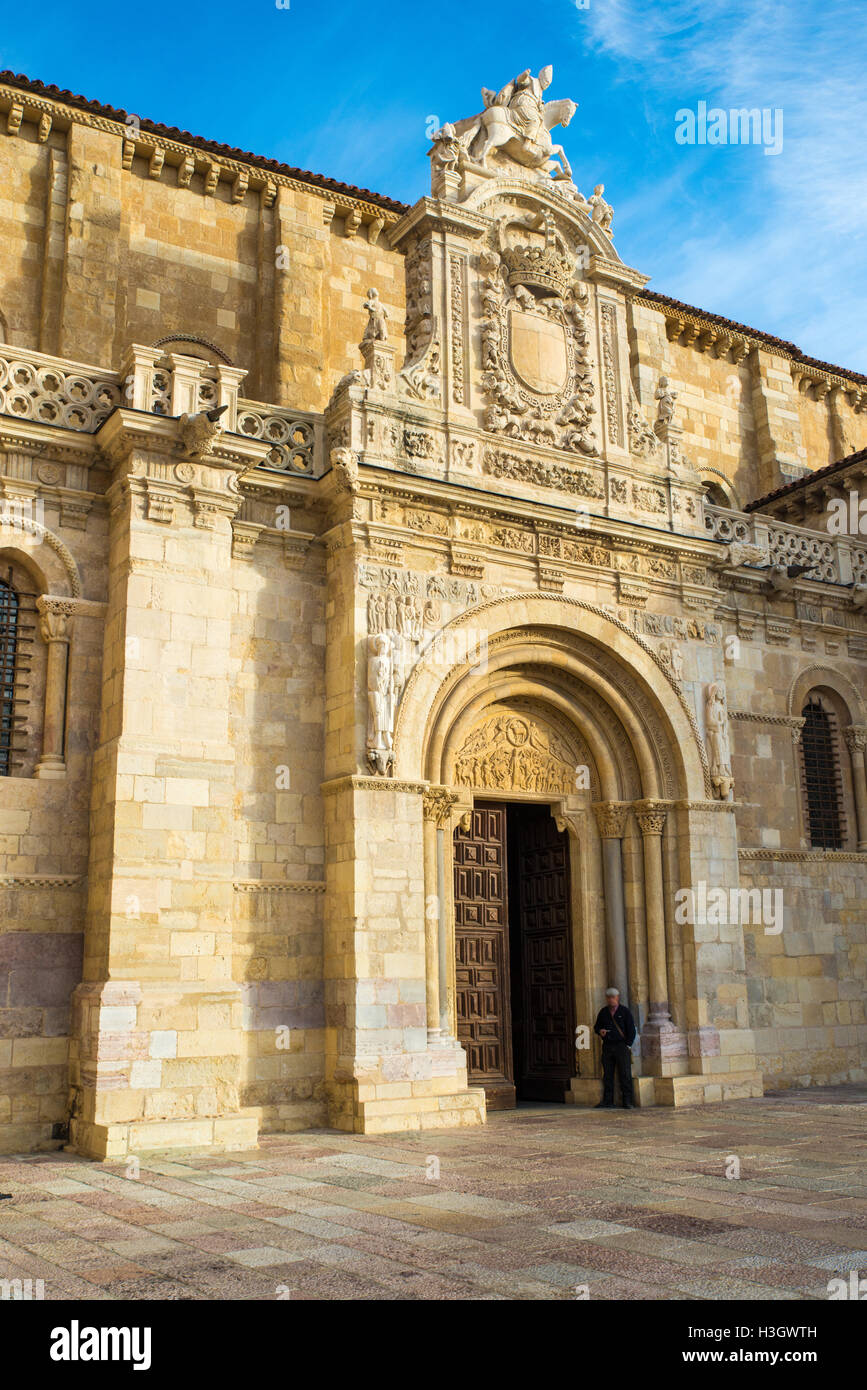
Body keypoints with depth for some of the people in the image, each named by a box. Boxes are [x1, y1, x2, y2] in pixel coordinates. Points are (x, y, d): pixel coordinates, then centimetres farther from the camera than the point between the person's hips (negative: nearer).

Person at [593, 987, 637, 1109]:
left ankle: (627, 1101, 0)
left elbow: (631, 1030, 1)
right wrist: (600, 1031, -1)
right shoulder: (603, 1012, 13)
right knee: (607, 1075, 4)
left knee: (625, 1075, -4)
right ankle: (607, 1101, 9)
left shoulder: (624, 1011, 3)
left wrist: (627, 1044, -6)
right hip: (607, 1047, 4)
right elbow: (596, 1026, 21)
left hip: (621, 1046, -4)